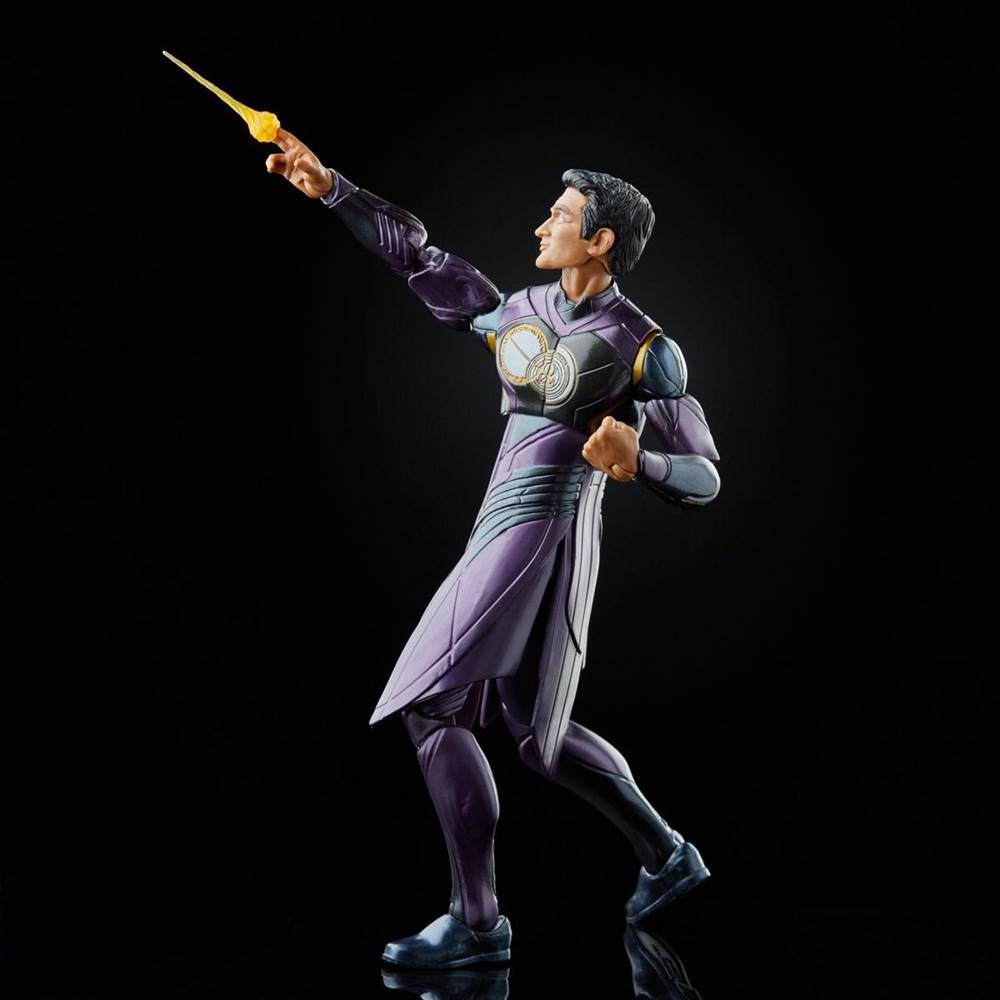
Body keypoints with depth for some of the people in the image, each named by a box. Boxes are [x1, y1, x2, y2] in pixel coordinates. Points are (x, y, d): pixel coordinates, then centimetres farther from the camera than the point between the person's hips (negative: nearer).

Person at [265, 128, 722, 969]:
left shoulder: (645, 349, -7)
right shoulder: (521, 313, 11)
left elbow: (706, 478, -6)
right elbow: (421, 258, 18)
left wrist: (638, 464, -26)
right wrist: (331, 189, 14)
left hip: (544, 527, -8)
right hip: (507, 528, 8)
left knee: (430, 708, -12)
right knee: (539, 734, 15)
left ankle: (478, 924, -5)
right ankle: (669, 856, 33)